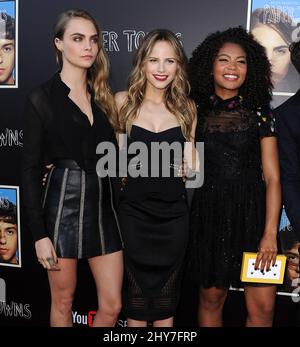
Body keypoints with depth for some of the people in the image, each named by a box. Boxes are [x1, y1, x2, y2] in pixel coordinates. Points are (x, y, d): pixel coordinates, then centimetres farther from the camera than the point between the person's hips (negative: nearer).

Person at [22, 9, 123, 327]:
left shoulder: (103, 96, 9)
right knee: (63, 303, 13)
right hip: (62, 205, -4)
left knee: (112, 306, 9)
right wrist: (39, 234, -10)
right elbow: (31, 170, -6)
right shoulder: (41, 98, -5)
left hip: (103, 206, 4)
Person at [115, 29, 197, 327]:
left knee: (166, 301, 15)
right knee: (136, 298, 11)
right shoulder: (123, 102, -2)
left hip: (173, 213, 2)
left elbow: (190, 165, 8)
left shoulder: (186, 108, 3)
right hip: (134, 212, -1)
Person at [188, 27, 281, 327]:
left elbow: (272, 177, -4)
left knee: (262, 307, -1)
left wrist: (270, 233, -10)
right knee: (211, 298, 10)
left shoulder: (259, 113, 1)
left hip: (253, 213, 0)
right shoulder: (196, 111, 4)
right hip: (209, 213, 1)